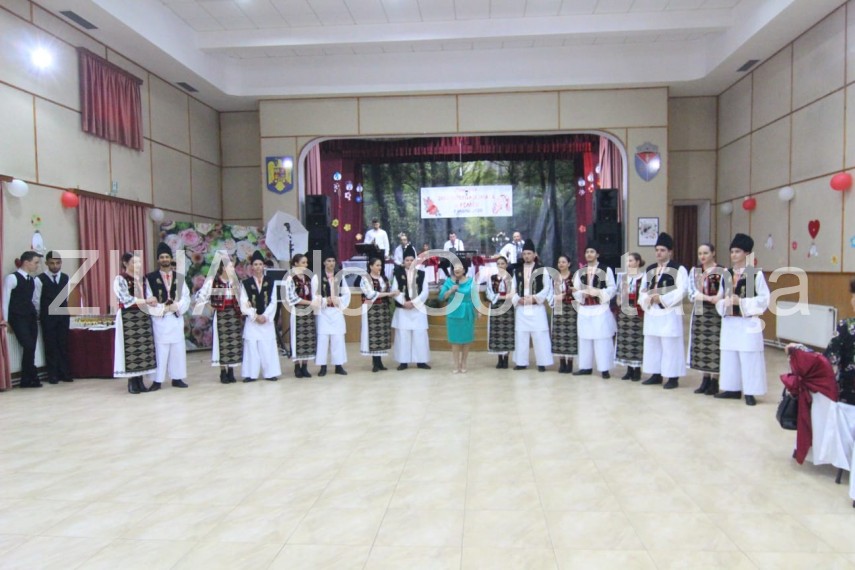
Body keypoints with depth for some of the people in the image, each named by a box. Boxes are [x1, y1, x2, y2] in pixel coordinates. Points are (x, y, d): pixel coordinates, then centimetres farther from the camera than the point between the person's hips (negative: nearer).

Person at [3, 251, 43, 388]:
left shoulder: (32, 280, 14)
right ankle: (33, 377, 0)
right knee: (29, 347, -13)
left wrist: (36, 314, 11)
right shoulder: (12, 278, -7)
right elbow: (5, 300, -8)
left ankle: (26, 380, 10)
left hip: (31, 317, 7)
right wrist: (6, 321, -10)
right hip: (18, 319, -7)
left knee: (30, 348, 4)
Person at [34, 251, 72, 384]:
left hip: (63, 315, 3)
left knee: (63, 345, 6)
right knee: (50, 346, 1)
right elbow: (36, 300, -1)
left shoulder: (65, 278, 7)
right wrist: (40, 316, 4)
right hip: (48, 317, -3)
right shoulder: (40, 279, -6)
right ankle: (53, 375, 7)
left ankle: (65, 373, 11)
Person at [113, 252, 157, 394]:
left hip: (142, 315, 6)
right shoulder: (120, 279, -6)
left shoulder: (141, 278, 14)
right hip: (128, 316, -6)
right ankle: (132, 382, 3)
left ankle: (140, 380, 10)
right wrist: (145, 301, -27)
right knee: (131, 348, -4)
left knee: (143, 347, 4)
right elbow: (125, 298, -19)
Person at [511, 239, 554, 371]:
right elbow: (513, 288, 9)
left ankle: (542, 363, 6)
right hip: (521, 308, 3)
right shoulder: (517, 270, 10)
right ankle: (521, 362, 14)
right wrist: (517, 299, -9)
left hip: (537, 307, -3)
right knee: (520, 335, 6)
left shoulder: (542, 269, 0)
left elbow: (547, 288, -3)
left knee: (540, 336, -2)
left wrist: (535, 298, -14)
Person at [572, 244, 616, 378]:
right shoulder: (580, 272, 12)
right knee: (585, 339, 8)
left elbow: (612, 288, -4)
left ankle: (604, 369, 1)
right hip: (584, 310, 4)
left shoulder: (606, 270, 0)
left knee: (602, 340, -4)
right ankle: (586, 367, 17)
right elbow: (575, 290, 9)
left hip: (601, 309, -4)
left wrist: (599, 292, -18)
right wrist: (583, 294, -11)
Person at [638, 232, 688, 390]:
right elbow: (643, 289, 14)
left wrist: (662, 298, -19)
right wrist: (647, 299, -7)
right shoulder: (649, 269, 14)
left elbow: (681, 290, -13)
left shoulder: (679, 269, -4)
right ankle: (656, 375, 21)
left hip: (670, 313, -6)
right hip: (651, 312, 6)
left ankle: (673, 377, 5)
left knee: (670, 345, -3)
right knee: (652, 345, 10)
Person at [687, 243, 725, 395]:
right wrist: (709, 298, -17)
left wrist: (701, 296, -25)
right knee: (700, 346, 8)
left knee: (715, 346, -2)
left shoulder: (721, 271, -5)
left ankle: (714, 381, 8)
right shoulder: (694, 271, 10)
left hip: (715, 313, -5)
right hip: (699, 313, 5)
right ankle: (705, 379, 18)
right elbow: (692, 292, -1)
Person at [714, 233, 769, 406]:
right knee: (729, 356, 8)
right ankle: (733, 389, 19)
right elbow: (720, 297, 13)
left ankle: (750, 392, 7)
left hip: (748, 323, -5)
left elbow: (765, 298, -7)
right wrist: (724, 302, -10)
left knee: (749, 358, -2)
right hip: (729, 322, 5)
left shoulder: (756, 274, -6)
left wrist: (742, 302, -17)